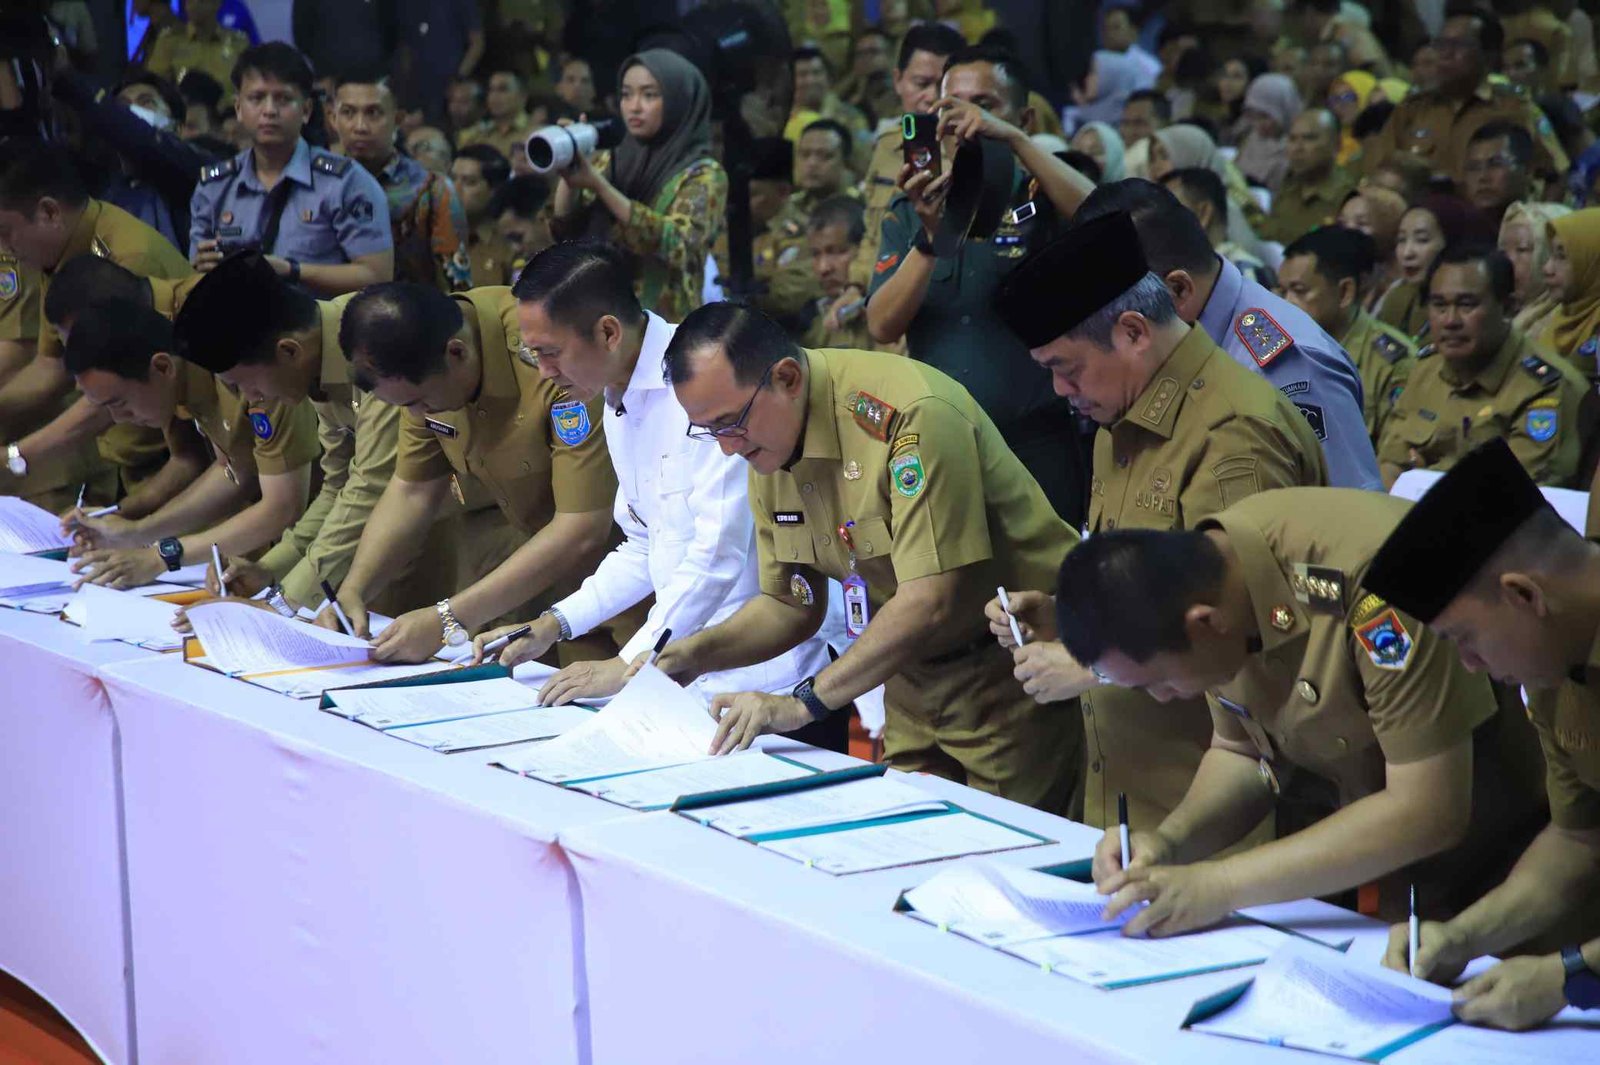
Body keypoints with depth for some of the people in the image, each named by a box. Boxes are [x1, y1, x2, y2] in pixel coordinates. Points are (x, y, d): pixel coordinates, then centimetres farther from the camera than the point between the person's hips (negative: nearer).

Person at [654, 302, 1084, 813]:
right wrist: (695, 654, -6)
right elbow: (791, 604, 12)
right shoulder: (765, 444, 1)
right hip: (916, 681, 7)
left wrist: (803, 702, -30)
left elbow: (932, 603, -30)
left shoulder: (910, 413, -26)